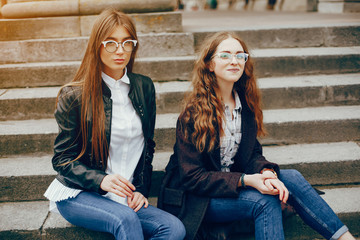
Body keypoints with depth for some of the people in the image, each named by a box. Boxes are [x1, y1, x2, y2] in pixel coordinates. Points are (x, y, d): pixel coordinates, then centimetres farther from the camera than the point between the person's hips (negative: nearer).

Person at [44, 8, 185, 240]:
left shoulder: (144, 87, 8)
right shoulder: (74, 96, -5)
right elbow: (62, 160, -3)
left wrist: (141, 189, 3)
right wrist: (101, 180, -21)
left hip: (125, 197, 4)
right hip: (77, 195, -4)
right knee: (126, 219, -34)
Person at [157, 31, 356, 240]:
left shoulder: (245, 102, 3)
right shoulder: (194, 112, -17)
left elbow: (253, 153, 6)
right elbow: (191, 177, -18)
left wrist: (267, 172, -18)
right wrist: (245, 180, -27)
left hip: (233, 182, 6)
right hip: (194, 198, -6)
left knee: (291, 178, -14)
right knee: (265, 201, -28)